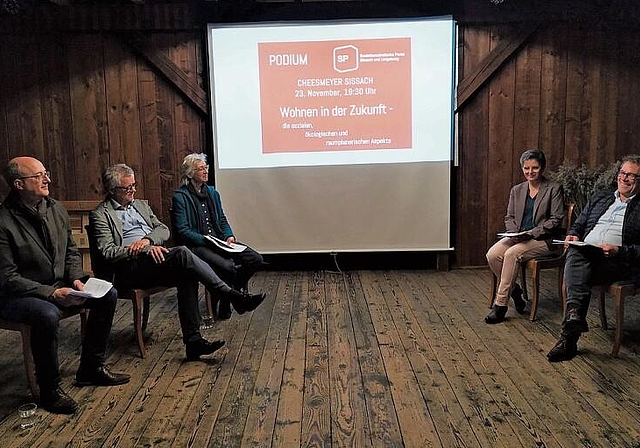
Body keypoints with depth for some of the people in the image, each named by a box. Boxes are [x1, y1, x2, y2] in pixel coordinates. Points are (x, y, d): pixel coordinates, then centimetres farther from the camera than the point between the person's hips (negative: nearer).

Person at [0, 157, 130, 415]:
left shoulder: (55, 209, 2)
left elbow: (71, 251, 12)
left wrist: (76, 279, -5)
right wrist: (51, 293, -26)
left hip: (58, 285, 7)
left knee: (108, 295, -6)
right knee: (48, 315, -37)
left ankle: (91, 368, 6)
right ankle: (49, 389, -14)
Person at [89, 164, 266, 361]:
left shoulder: (141, 205, 24)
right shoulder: (100, 215, 3)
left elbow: (163, 229, 14)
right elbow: (107, 252, -9)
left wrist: (147, 240, -9)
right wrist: (145, 250, -20)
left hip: (155, 259, 6)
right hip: (126, 270, -6)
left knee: (186, 277, -27)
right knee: (182, 253, -30)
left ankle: (193, 341, -26)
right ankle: (234, 297, -28)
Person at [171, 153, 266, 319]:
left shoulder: (212, 192, 17)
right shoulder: (180, 197, -4)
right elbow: (182, 230, -9)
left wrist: (229, 236, -1)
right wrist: (206, 240, -19)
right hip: (196, 245, -7)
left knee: (256, 259, -12)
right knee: (227, 267, -33)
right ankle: (224, 305, -5)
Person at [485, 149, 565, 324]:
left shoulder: (554, 189, 0)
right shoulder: (517, 190, 15)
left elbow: (556, 219, -7)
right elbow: (509, 217, 15)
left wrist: (530, 233, -16)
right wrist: (514, 232, -7)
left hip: (543, 239, -5)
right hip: (517, 237, 5)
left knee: (511, 254, -31)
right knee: (492, 254, -23)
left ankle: (501, 304, -24)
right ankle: (514, 290, -1)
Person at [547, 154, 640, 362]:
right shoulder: (600, 197, 27)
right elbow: (578, 224, 28)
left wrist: (619, 251, -15)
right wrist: (572, 235, 5)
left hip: (618, 262, -4)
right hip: (585, 251, 4)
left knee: (576, 270, -34)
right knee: (575, 253, -34)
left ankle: (569, 334, -38)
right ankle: (575, 314, -47)